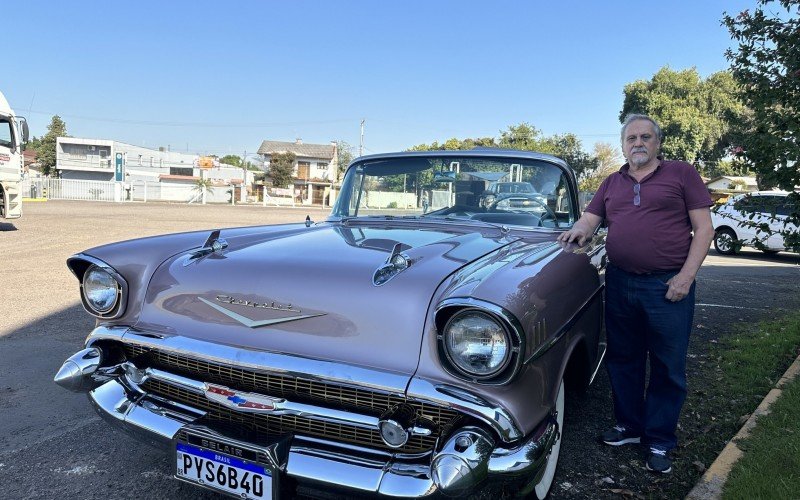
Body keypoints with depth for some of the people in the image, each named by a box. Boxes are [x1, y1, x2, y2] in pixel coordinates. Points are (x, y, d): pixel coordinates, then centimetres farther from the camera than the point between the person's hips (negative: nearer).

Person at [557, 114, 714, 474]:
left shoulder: (682, 174, 1)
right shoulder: (613, 183, 14)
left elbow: (703, 227, -2)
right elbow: (591, 218, 10)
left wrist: (686, 275, -12)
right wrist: (580, 229, -15)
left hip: (668, 285, -4)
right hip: (619, 282, 4)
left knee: (667, 368, 5)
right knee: (623, 360, 13)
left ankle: (659, 441, 19)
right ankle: (629, 426, 30)